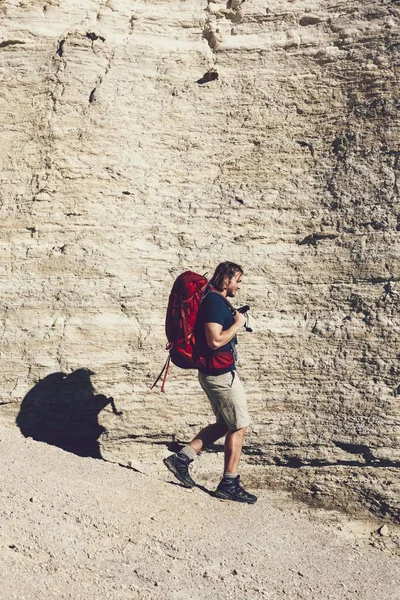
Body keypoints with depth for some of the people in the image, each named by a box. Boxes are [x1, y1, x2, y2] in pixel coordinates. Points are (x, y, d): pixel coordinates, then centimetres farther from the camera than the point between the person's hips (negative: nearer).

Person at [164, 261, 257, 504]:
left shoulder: (219, 301, 15)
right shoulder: (214, 302, -18)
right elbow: (215, 341, -26)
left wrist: (235, 320, 16)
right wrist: (238, 324, -14)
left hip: (219, 372, 10)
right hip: (220, 373, -10)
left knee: (225, 424, 17)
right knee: (239, 426, 1)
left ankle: (182, 458, 17)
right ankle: (229, 484, 11)